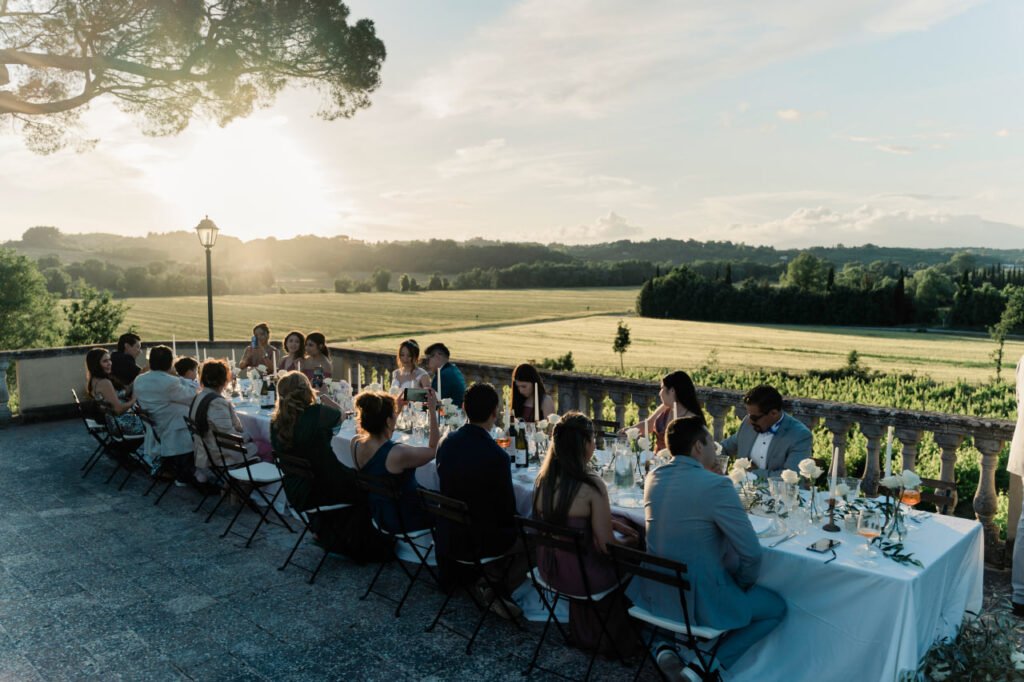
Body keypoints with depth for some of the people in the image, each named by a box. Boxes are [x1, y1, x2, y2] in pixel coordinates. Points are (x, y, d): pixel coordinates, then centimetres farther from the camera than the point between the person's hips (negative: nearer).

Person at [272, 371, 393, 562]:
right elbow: (340, 416, -2)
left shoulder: (275, 423, -6)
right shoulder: (316, 413, -22)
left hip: (296, 494, 7)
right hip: (321, 490, -6)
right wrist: (325, 401, 17)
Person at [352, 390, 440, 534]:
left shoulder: (356, 444, -13)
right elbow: (433, 449, -17)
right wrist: (433, 410, -17)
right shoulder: (398, 453, -34)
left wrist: (397, 408, 10)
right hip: (406, 519, -7)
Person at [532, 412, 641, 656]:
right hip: (581, 577, -6)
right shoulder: (591, 484, -25)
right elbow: (606, 546, -20)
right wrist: (630, 541, 0)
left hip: (549, 571, 6)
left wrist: (612, 522, 12)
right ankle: (617, 640, 43)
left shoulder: (543, 478, -4)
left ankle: (585, 634, 43)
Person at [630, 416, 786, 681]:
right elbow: (751, 552, -16)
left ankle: (664, 648, 15)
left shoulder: (653, 478, 1)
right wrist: (742, 586, 4)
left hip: (653, 595, 6)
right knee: (777, 607, 17)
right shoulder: (716, 485, -20)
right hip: (701, 600, -5)